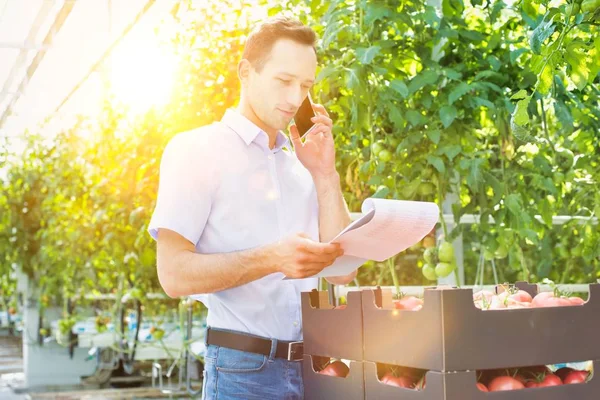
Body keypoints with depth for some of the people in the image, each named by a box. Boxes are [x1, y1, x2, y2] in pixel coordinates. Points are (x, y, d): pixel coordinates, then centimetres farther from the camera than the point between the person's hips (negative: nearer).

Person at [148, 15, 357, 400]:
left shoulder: (300, 164, 11)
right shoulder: (195, 149, -4)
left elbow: (342, 272, 5)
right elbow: (175, 273, -12)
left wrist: (325, 174, 0)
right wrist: (271, 259, -25)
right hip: (244, 368, -5)